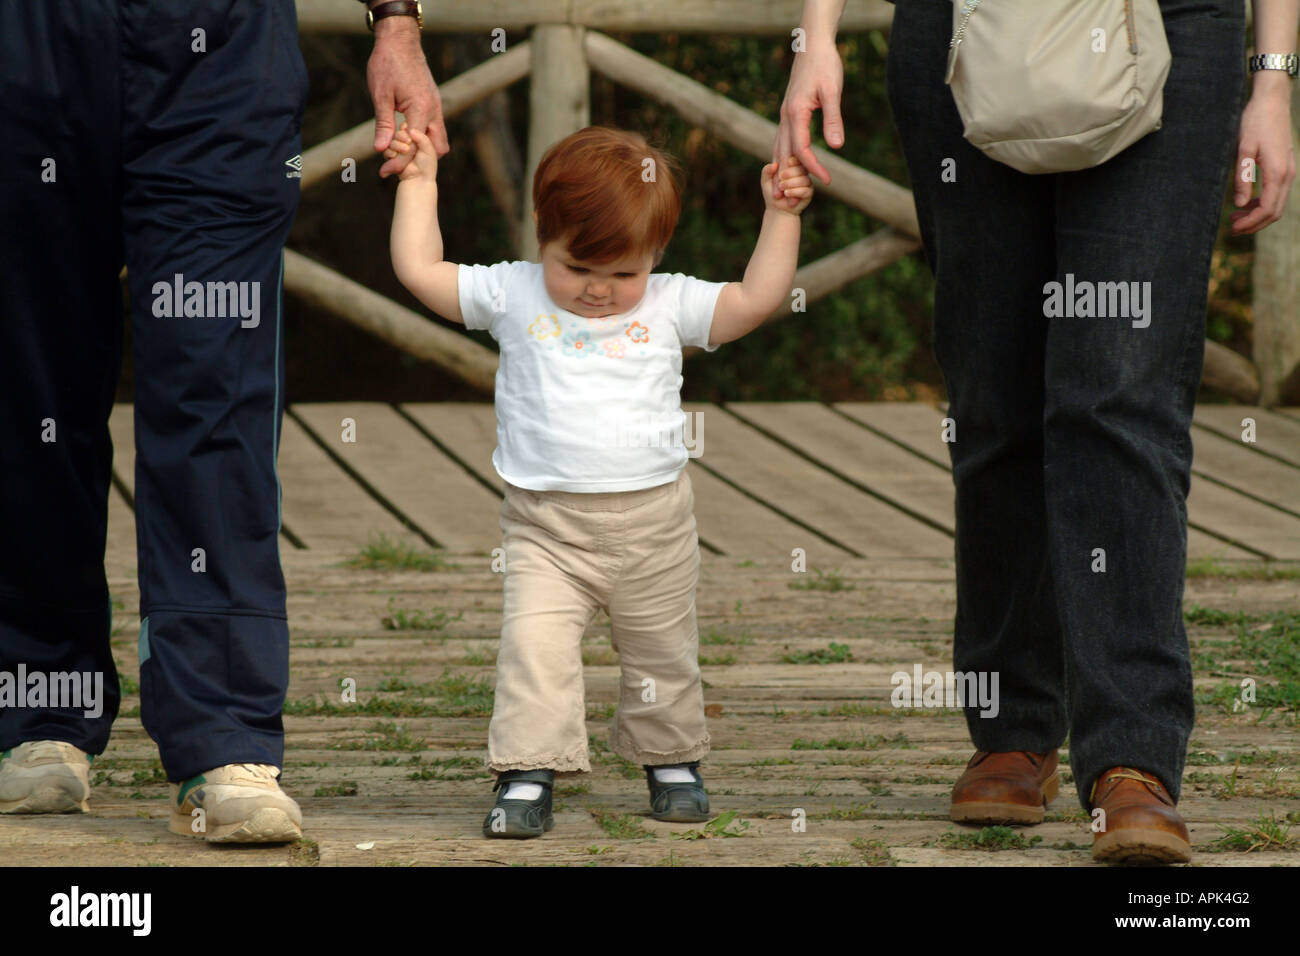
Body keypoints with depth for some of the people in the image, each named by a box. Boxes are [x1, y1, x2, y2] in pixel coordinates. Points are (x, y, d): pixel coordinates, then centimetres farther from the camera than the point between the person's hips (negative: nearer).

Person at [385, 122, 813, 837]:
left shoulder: (669, 306, 2)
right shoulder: (513, 296, 1)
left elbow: (756, 299, 0)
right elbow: (419, 269, 2)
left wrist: (781, 216, -4)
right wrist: (418, 181, 5)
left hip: (653, 523, 1)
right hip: (544, 530, -1)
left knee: (662, 657, 13)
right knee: (534, 648, -17)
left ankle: (671, 762, 33)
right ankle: (528, 776, -12)